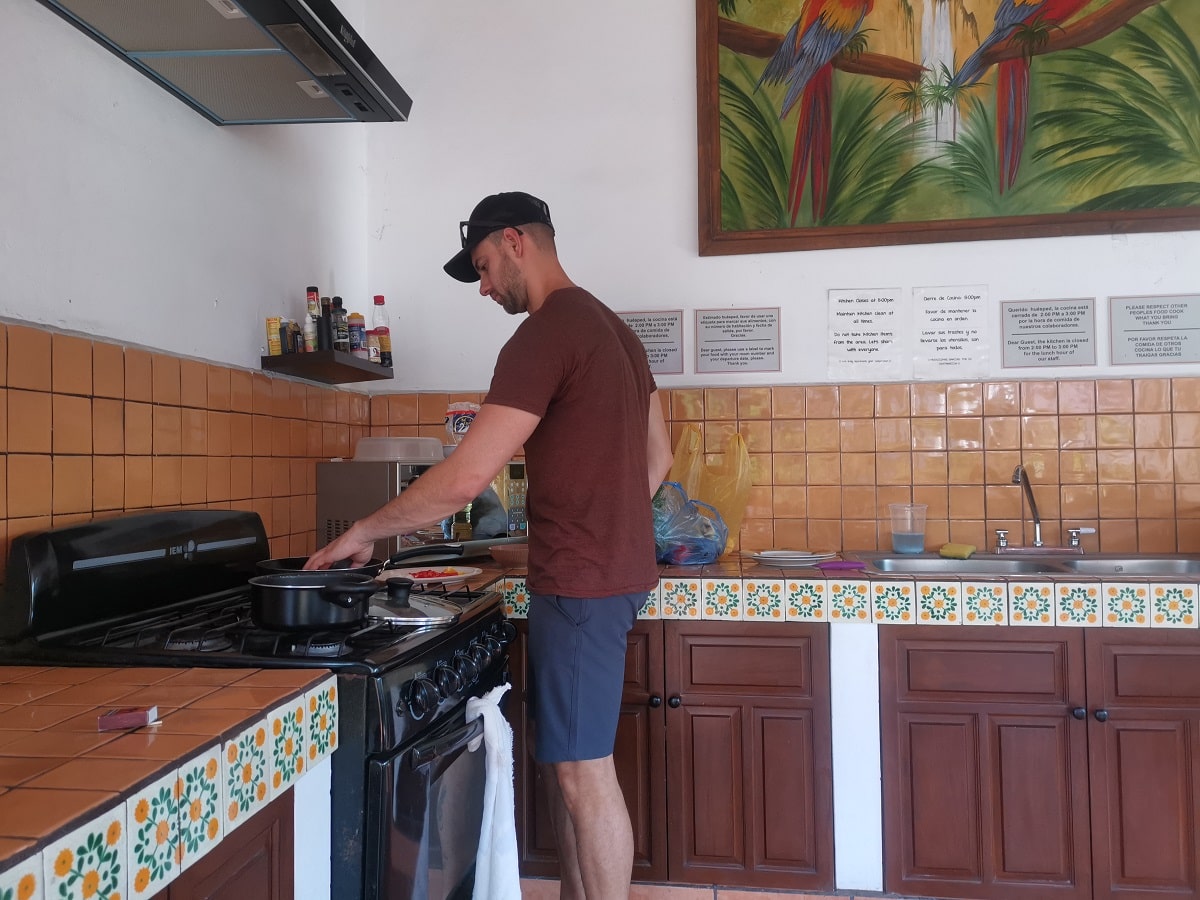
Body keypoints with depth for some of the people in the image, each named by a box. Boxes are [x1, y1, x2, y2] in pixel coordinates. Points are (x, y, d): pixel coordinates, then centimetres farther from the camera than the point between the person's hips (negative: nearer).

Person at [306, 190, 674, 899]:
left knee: (582, 771, 1)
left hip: (581, 582, -10)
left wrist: (364, 532, -9)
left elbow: (465, 478, -21)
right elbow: (658, 458, 20)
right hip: (615, 569, 10)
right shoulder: (613, 328, 15)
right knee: (568, 762, 17)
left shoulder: (544, 335, -15)